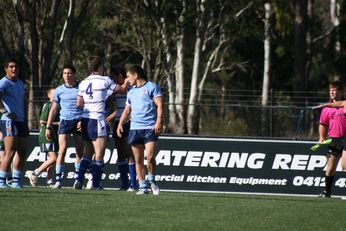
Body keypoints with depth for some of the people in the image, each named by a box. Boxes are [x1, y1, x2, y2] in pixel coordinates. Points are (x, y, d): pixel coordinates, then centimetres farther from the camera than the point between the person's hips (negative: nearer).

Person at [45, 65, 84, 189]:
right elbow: (53, 109, 13)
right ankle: (58, 179, -14)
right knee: (62, 150, -11)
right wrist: (48, 127, 9)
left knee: (80, 152, 3)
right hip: (65, 121, 0)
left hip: (79, 122, 0)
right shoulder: (59, 90, 8)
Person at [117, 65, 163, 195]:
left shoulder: (152, 87, 2)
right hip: (134, 128, 6)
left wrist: (159, 122, -17)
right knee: (138, 160, 2)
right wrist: (120, 124, 10)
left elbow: (160, 105, -5)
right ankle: (142, 187, 6)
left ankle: (152, 181, 7)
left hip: (150, 128, -6)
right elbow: (127, 110, 25)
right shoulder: (131, 92, 21)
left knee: (150, 157, -15)